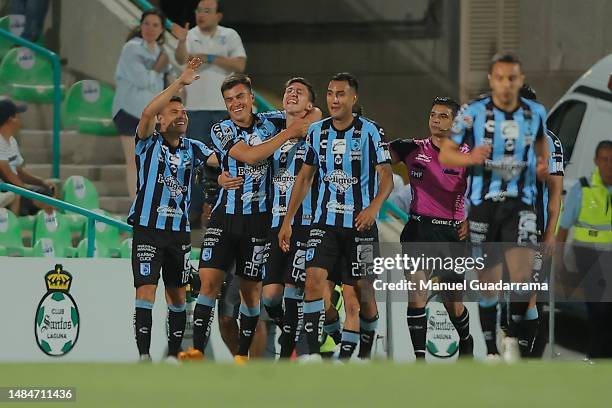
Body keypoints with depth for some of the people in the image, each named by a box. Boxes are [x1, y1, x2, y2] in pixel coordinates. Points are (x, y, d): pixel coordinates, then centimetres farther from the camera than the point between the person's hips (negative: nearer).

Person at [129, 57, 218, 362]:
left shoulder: (193, 149, 12)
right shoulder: (149, 142, 0)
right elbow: (147, 113, -19)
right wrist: (180, 82, -22)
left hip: (180, 231, 5)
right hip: (148, 227, -5)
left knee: (178, 295, 9)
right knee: (146, 290, -12)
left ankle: (174, 354, 18)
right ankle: (144, 355, -13)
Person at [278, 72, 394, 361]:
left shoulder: (370, 131, -6)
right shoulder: (317, 131, 6)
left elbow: (386, 177, -10)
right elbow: (305, 177, 14)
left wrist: (374, 206, -29)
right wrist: (287, 220, 11)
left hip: (361, 222, -3)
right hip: (325, 221, 3)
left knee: (362, 289, 1)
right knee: (314, 279, -15)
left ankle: (364, 353, 20)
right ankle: (313, 354, -18)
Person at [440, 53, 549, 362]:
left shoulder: (535, 113, 1)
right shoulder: (473, 113, -6)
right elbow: (444, 155, -2)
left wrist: (542, 162, 1)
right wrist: (470, 158, -23)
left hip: (520, 204, 1)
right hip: (483, 204, -1)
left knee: (522, 275, -17)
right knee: (489, 282, 4)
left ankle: (511, 338, 3)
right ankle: (491, 351, 17)